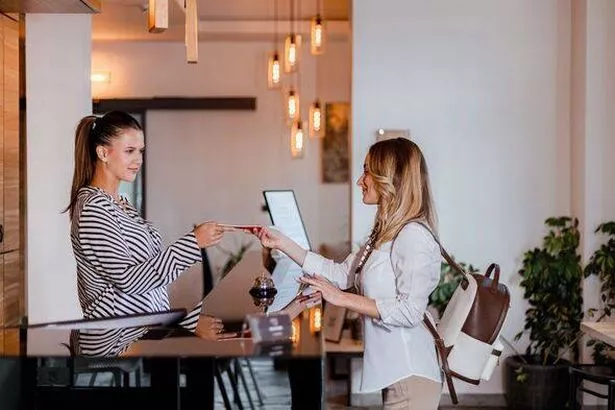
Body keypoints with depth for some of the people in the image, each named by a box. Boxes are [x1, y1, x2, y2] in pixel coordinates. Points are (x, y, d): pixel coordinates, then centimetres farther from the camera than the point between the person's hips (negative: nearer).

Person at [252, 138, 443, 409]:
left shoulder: (413, 236, -18)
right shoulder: (385, 233, 12)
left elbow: (410, 312, -23)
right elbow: (341, 274, 13)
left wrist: (343, 299, -19)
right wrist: (282, 243, 11)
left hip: (410, 376, -9)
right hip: (394, 373, 9)